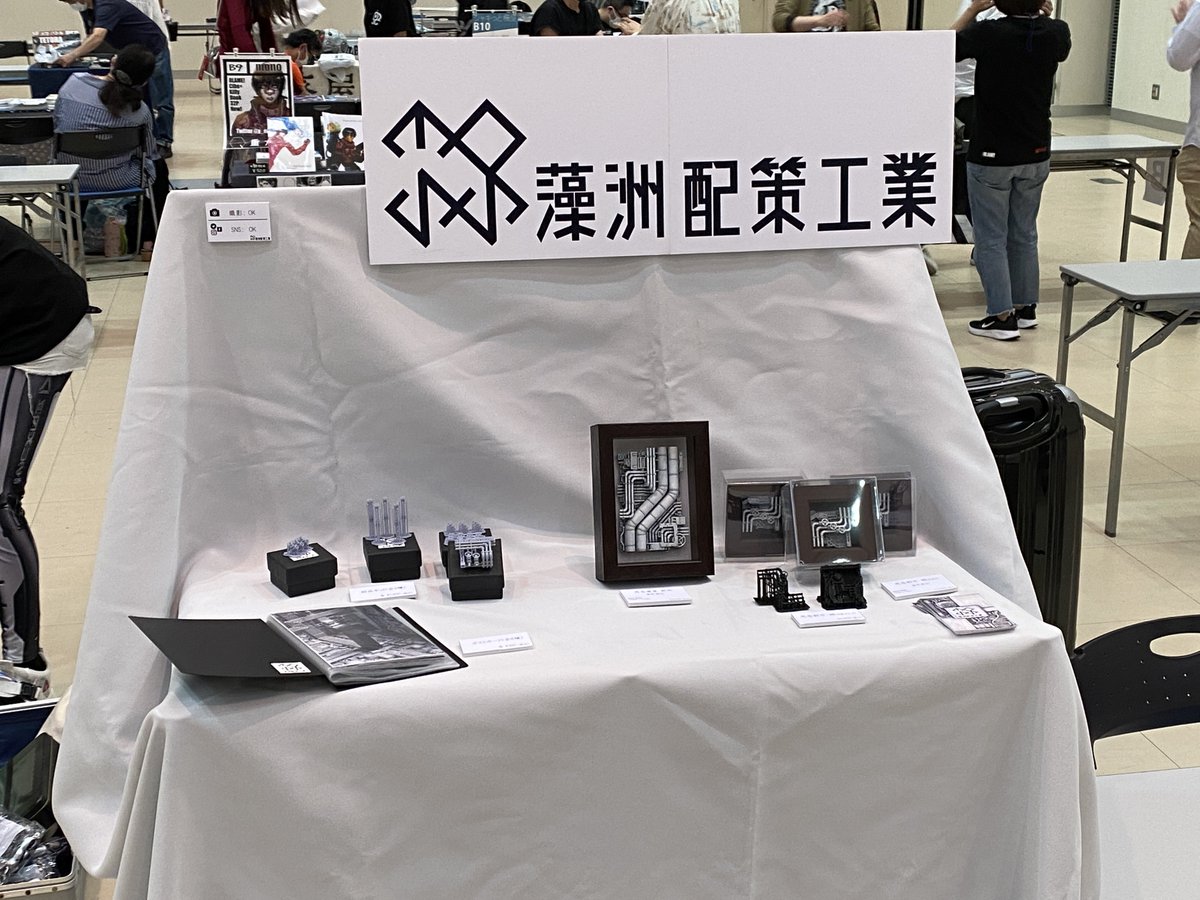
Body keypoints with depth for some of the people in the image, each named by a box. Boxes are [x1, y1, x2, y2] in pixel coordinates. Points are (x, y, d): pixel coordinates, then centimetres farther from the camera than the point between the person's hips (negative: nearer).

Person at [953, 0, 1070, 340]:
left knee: (991, 238, 4)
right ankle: (1025, 307, 27)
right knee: (1024, 234, 18)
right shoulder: (1055, 33, -5)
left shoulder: (989, 34, -19)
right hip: (1035, 155, 5)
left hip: (992, 156, -5)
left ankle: (1002, 316, 3)